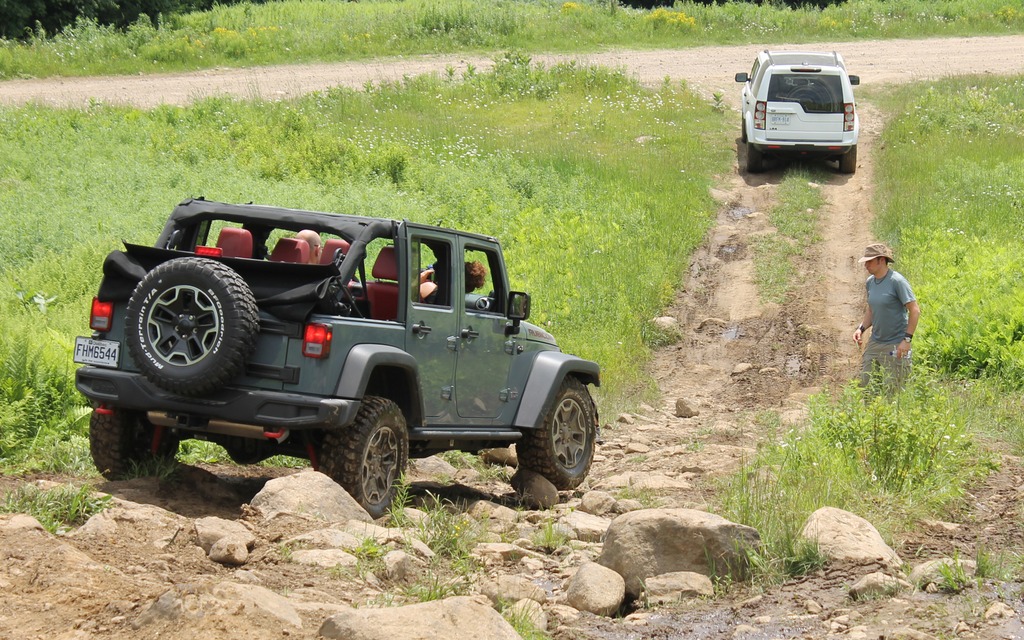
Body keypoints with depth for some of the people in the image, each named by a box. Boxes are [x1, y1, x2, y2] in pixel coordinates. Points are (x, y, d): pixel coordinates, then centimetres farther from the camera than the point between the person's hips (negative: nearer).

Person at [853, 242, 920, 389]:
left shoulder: (897, 281, -15)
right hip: (874, 343, 7)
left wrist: (907, 339, -17)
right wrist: (861, 328, 5)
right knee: (862, 383, 7)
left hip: (895, 345, -7)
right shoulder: (870, 282, 6)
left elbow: (915, 311, -15)